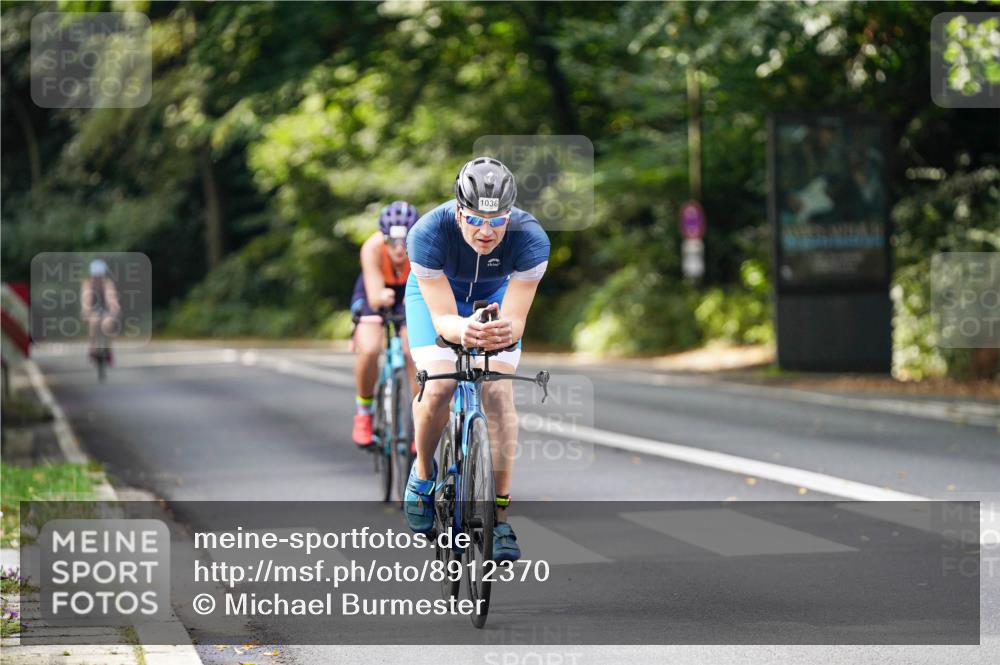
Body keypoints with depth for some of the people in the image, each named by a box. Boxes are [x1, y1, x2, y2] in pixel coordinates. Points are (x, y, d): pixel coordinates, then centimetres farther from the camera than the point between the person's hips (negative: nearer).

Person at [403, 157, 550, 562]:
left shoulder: (530, 239, -35)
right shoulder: (429, 233, -38)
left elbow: (516, 321, -36)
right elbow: (442, 318, -37)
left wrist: (504, 331, -60)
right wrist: (461, 329, -60)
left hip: (496, 297, 1)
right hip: (435, 293, -1)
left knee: (498, 393, -17)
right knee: (438, 390, -21)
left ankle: (500, 517, -10)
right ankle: (423, 475, 10)